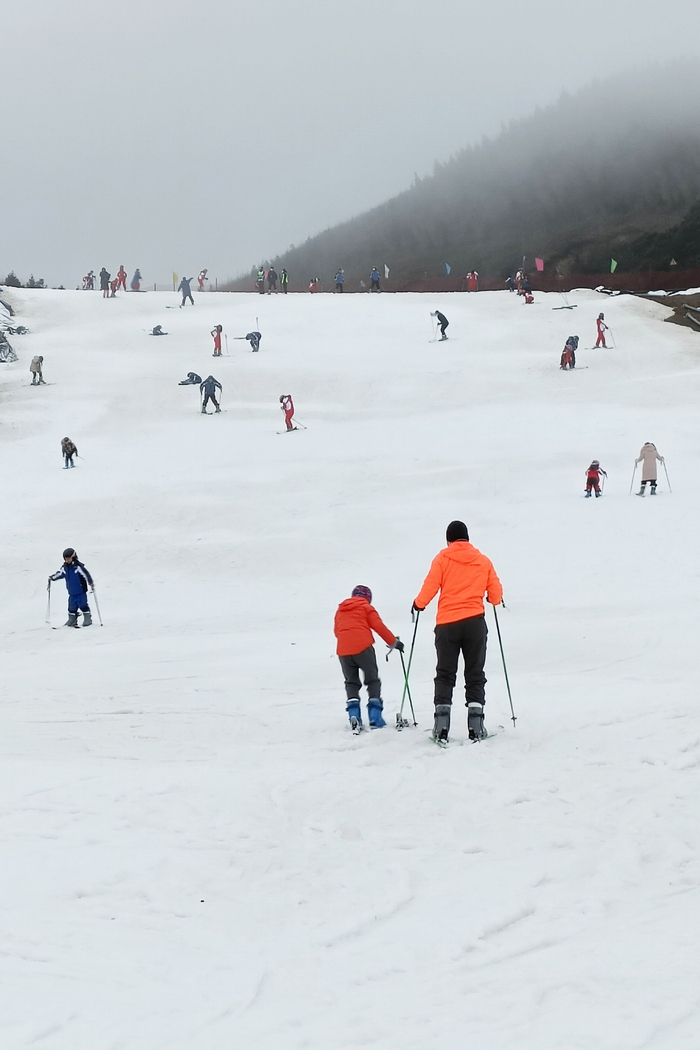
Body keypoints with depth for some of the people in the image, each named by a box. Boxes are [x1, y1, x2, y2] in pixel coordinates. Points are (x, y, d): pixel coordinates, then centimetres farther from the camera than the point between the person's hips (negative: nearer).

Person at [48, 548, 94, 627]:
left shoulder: (78, 566, -14)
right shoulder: (64, 567, 5)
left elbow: (86, 574, -17)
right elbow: (60, 574, 23)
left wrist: (91, 583, -23)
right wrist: (52, 578, 28)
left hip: (81, 590, -6)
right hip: (72, 592, 6)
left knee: (83, 605, -2)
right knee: (72, 607, 8)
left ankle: (88, 618, 8)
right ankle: (72, 620, 17)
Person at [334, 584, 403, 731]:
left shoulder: (340, 610, 22)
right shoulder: (366, 607, 9)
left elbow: (336, 631, 23)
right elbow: (379, 626, 2)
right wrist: (394, 642, 11)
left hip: (343, 650, 3)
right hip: (362, 647, -3)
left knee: (351, 683, 15)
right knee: (373, 681, 8)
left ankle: (353, 715, -7)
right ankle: (375, 718, -5)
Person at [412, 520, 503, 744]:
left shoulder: (443, 558, 1)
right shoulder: (483, 561, 7)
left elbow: (430, 586, -5)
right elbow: (496, 595, 7)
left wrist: (419, 604, 15)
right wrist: (494, 600, 31)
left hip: (446, 623, -1)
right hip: (475, 622, 1)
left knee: (445, 675, 6)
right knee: (475, 675, 7)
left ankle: (441, 726, -5)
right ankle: (476, 726, -3)